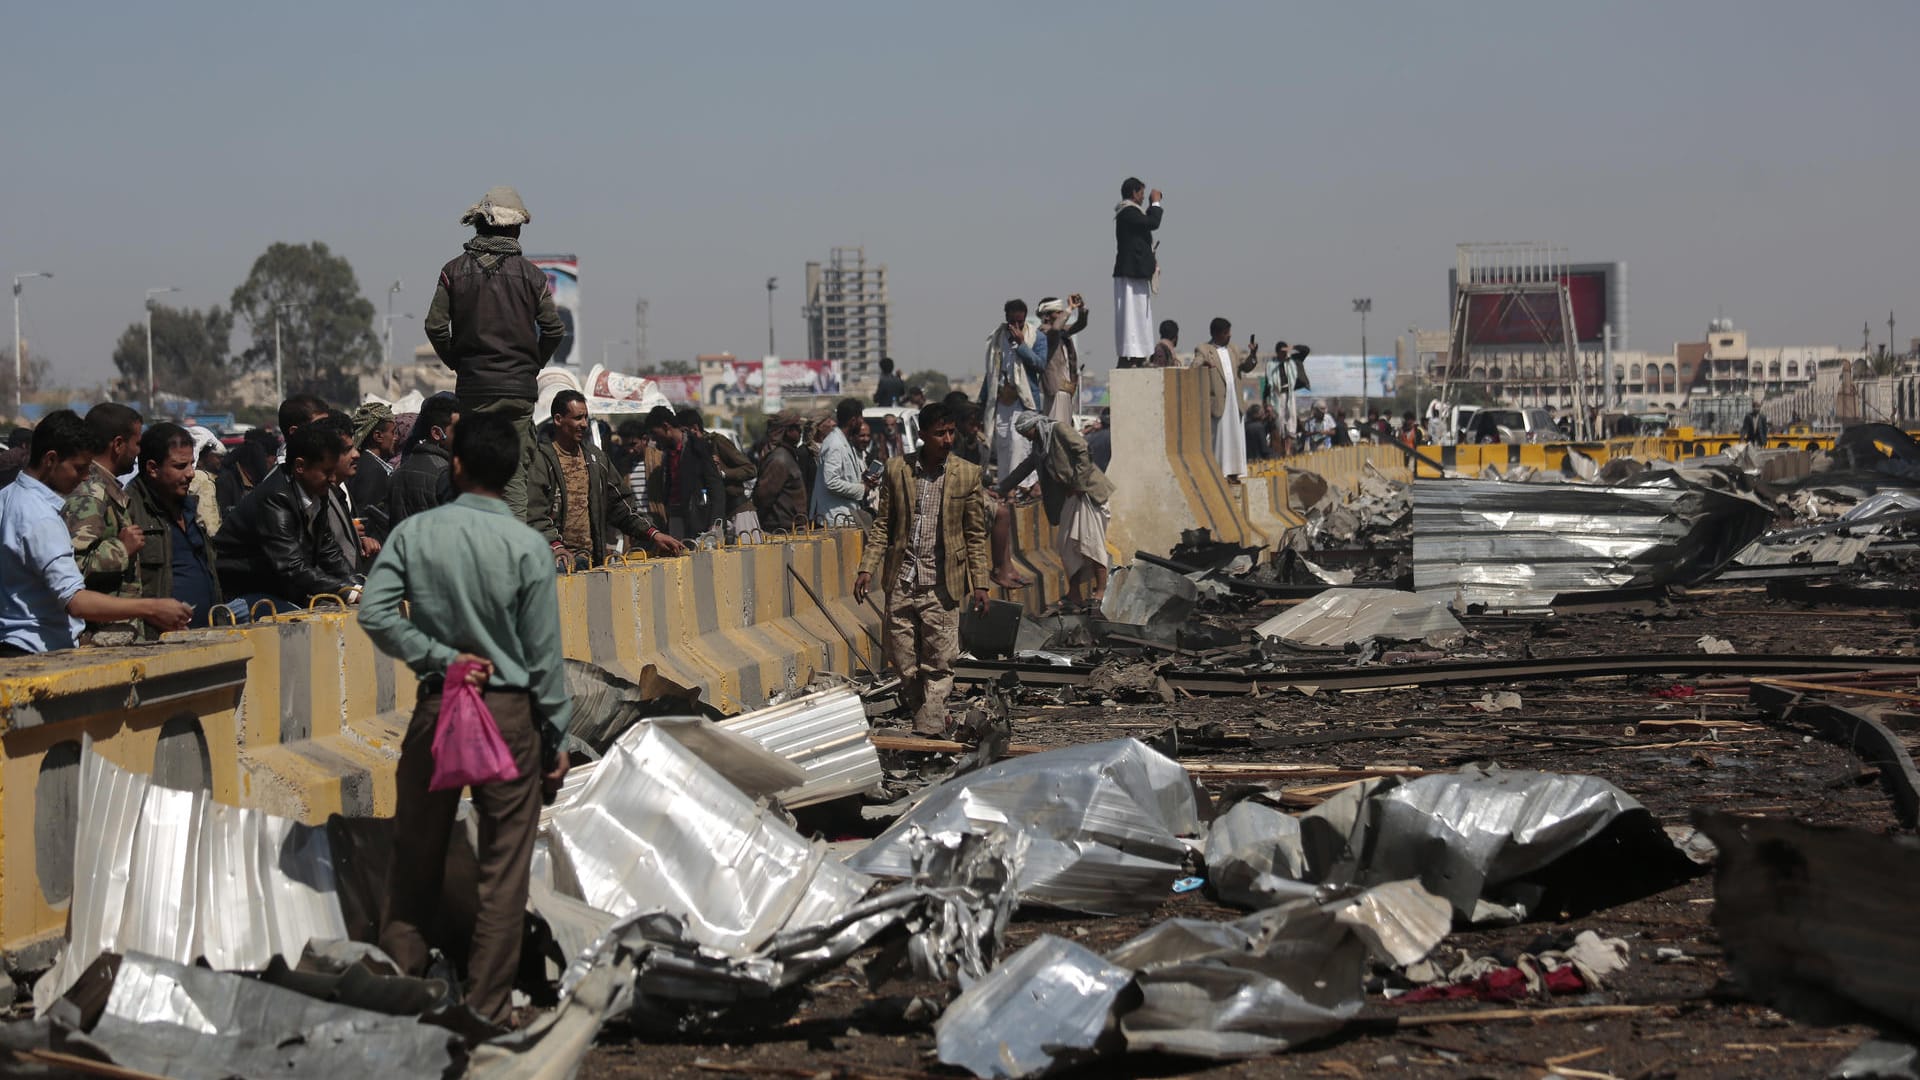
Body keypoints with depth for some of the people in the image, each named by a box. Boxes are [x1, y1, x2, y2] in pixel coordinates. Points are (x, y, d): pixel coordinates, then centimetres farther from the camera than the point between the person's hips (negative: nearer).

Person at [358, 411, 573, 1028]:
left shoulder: (414, 533, -3)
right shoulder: (527, 547, -9)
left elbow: (375, 615, -12)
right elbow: (544, 653, -6)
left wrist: (440, 657, -4)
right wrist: (556, 738, 2)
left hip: (435, 708, 2)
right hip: (509, 712, -2)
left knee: (415, 860, 14)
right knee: (504, 867, 5)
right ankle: (487, 1007, 8)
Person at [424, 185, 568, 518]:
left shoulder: (454, 271, 1)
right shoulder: (532, 275, 0)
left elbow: (435, 326, -3)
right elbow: (554, 329, -2)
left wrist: (457, 363, 11)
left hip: (473, 388, 0)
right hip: (520, 389, 0)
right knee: (516, 472, 3)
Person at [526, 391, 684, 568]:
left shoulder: (596, 457, 20)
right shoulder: (540, 459, -2)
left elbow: (619, 503, 23)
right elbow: (534, 513, -13)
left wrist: (653, 534, 10)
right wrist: (555, 546, -28)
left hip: (591, 560, 6)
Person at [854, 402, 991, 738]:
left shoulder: (967, 475, 2)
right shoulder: (897, 470, 4)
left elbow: (976, 535, 5)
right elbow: (882, 525, 9)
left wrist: (980, 583, 1)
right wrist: (867, 569, 0)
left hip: (941, 585, -2)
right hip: (901, 584, 2)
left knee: (939, 665, -5)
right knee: (904, 663, 5)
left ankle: (928, 731, -2)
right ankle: (933, 719, 21)